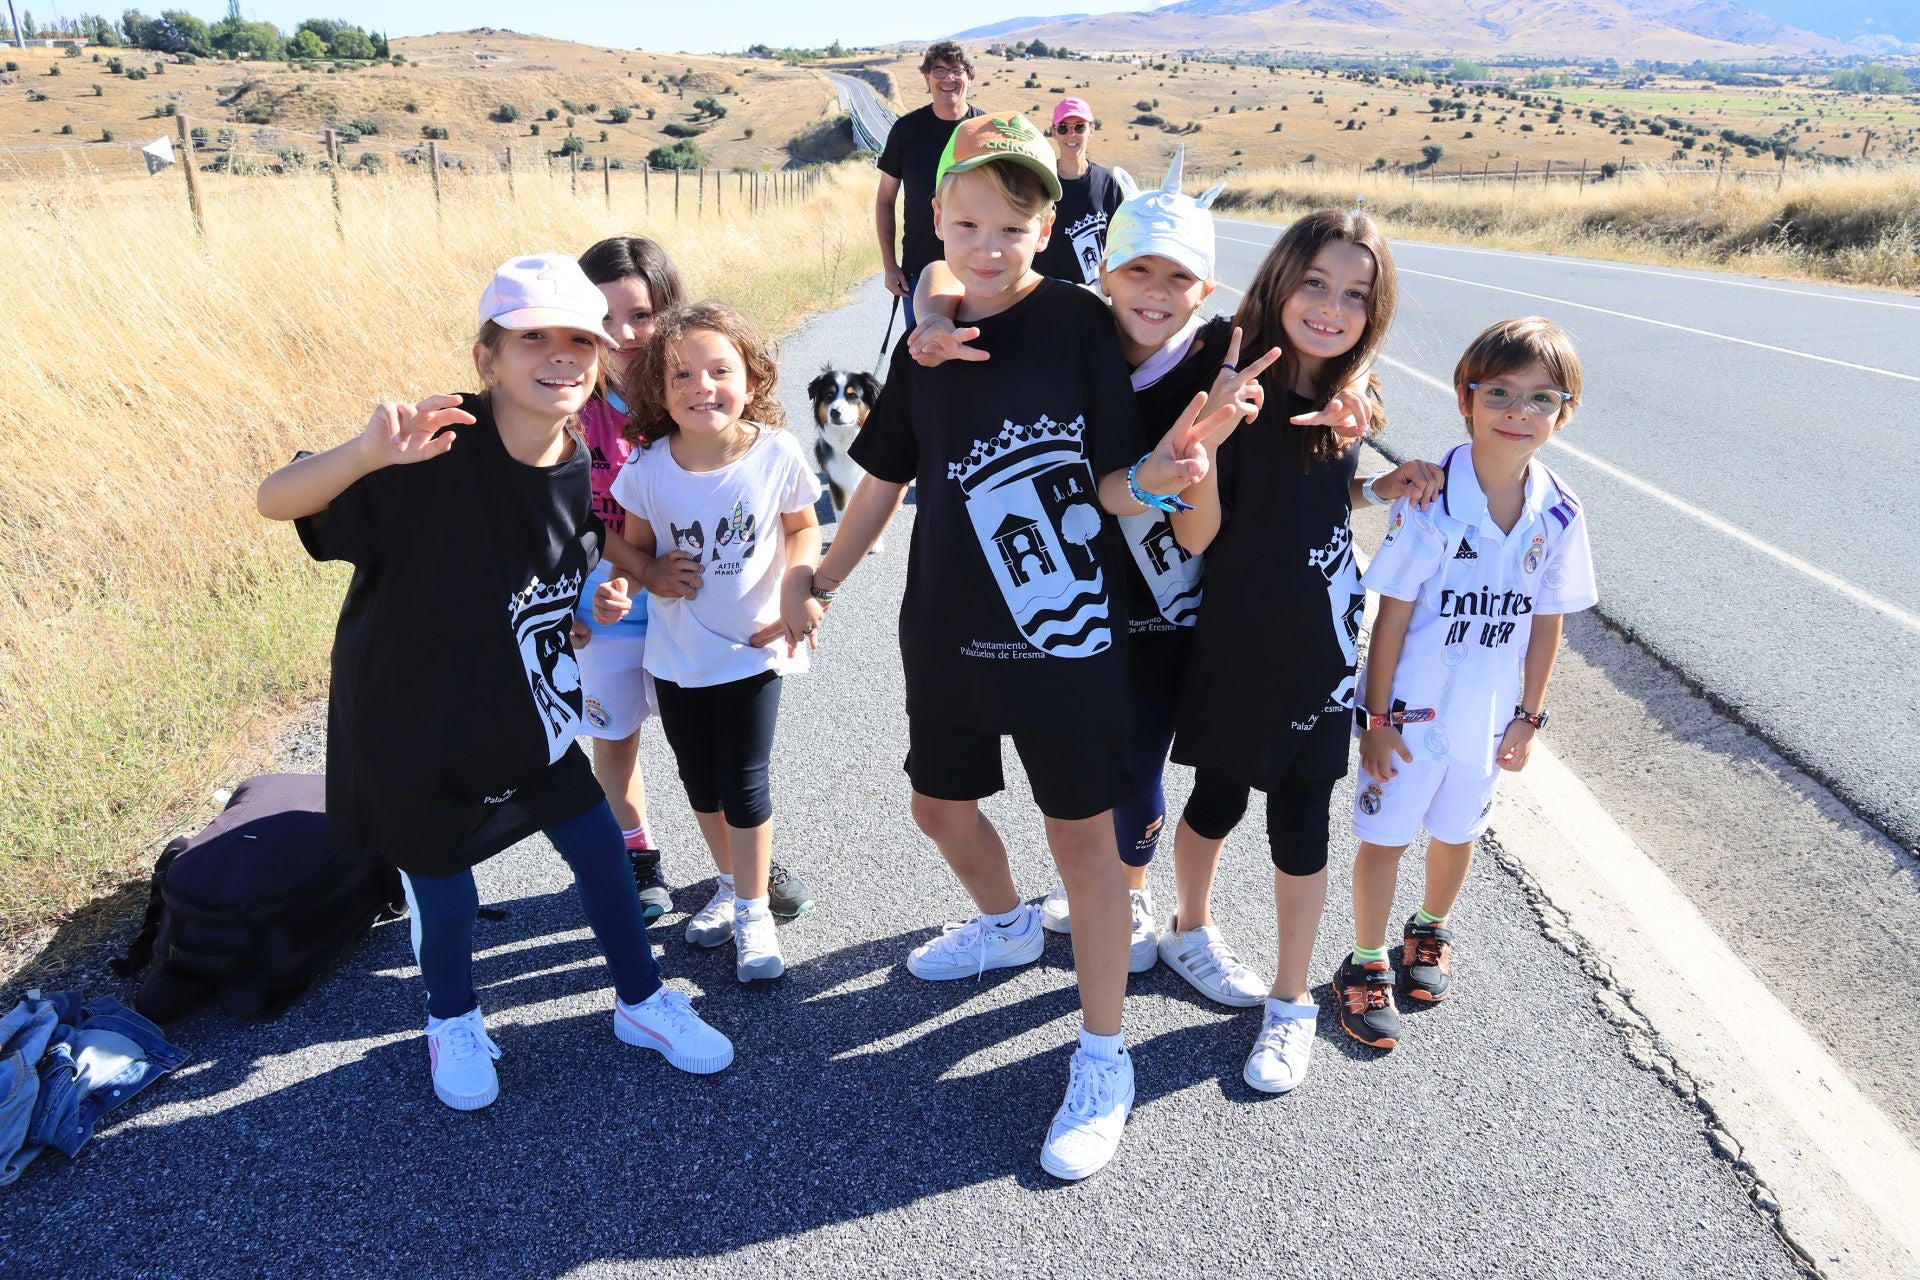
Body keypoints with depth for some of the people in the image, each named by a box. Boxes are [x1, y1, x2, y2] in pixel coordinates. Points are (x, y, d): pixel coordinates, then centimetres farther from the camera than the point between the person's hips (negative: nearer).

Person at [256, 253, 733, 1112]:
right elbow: (274, 501, -32)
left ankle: (640, 1001, 36)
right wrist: (367, 453, -50)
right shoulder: (438, 452, -27)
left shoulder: (580, 467, -8)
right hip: (414, 723, -5)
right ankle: (453, 1023, 42)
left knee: (600, 851, 12)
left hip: (528, 711, 5)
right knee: (444, 887, 12)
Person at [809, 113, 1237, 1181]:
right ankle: (1007, 925, 51)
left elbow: (1113, 485, -10)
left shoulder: (1077, 322, -9)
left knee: (1083, 834, 2)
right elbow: (886, 479, 13)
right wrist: (822, 583, 17)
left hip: (1067, 630, -5)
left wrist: (1149, 476, -32)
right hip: (949, 627, 6)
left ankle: (1105, 1061, 18)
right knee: (941, 804, 19)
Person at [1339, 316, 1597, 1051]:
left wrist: (1528, 718, 5)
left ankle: (1430, 933, 48)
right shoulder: (1431, 500, -20)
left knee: (1456, 834, 22)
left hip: (1487, 716, 4)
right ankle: (1366, 964, 28)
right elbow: (1392, 616, -16)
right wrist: (1377, 718, -13)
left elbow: (1546, 624, 1)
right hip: (1411, 711, -4)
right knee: (1384, 838, 7)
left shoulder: (1559, 513, -8)